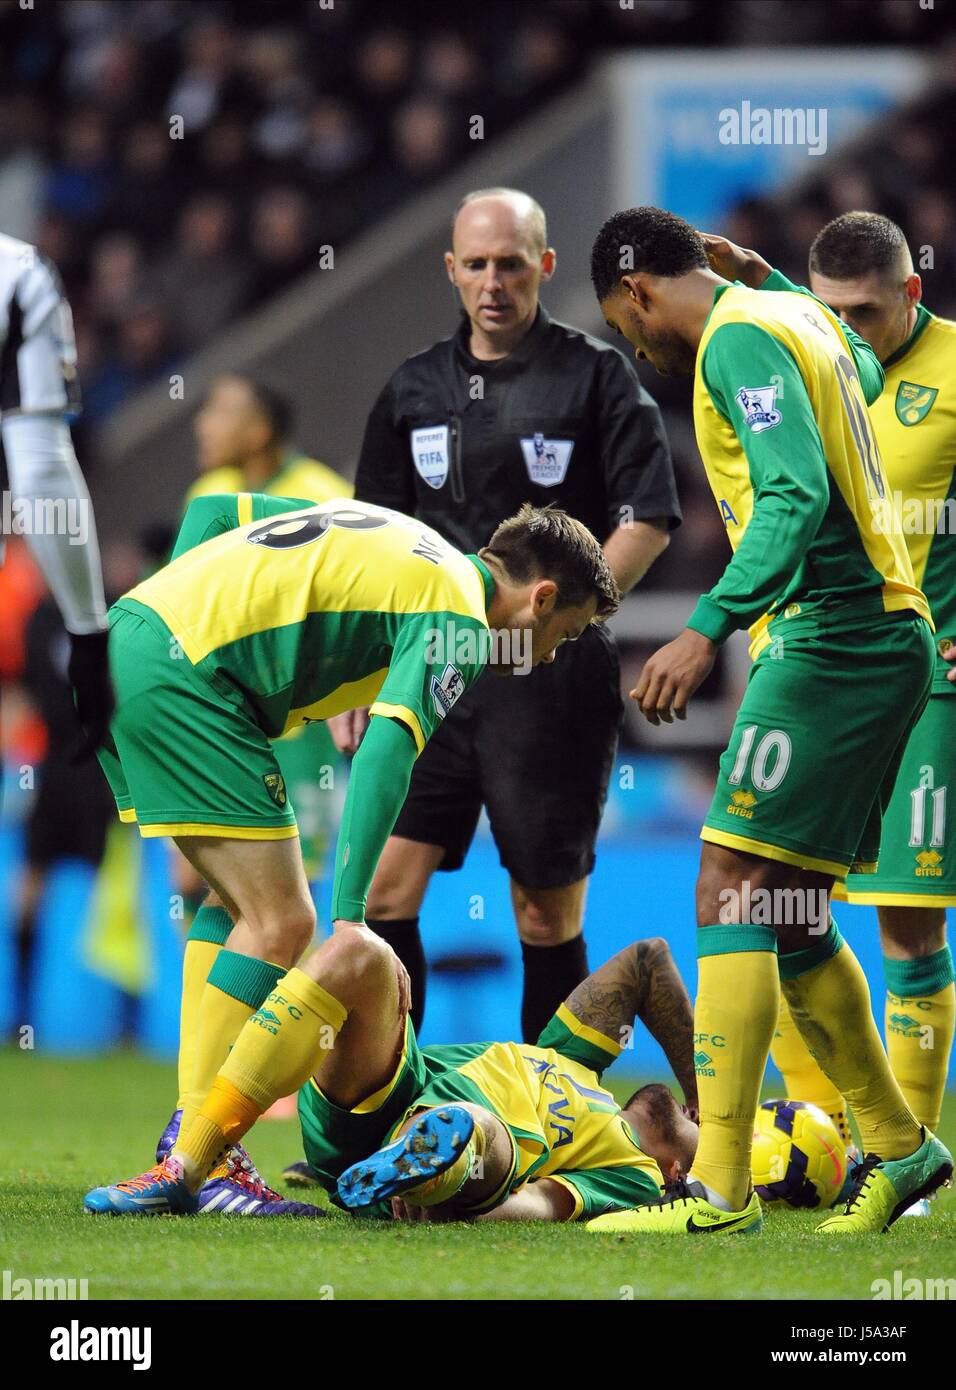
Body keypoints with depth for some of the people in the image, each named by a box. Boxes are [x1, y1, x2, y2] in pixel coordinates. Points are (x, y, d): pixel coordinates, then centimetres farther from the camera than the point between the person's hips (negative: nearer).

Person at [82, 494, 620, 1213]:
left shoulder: (395, 541, 25)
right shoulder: (456, 613, -2)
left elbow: (213, 510, 27)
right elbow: (386, 753, -16)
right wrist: (350, 913, -21)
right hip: (179, 672, -10)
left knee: (238, 902, 19)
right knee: (281, 923, -6)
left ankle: (189, 1135, 15)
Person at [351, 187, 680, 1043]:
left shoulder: (597, 376, 1)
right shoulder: (415, 389, 13)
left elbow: (649, 522, -4)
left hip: (551, 683, -4)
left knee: (548, 914, 0)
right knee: (383, 887, -6)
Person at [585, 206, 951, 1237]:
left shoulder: (737, 339, -10)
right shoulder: (796, 317, 18)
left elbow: (796, 495, -24)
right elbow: (860, 370, 43)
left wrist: (709, 628, -33)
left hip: (831, 639, -10)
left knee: (732, 893, -14)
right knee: (785, 919, 15)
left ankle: (720, 1188, -20)